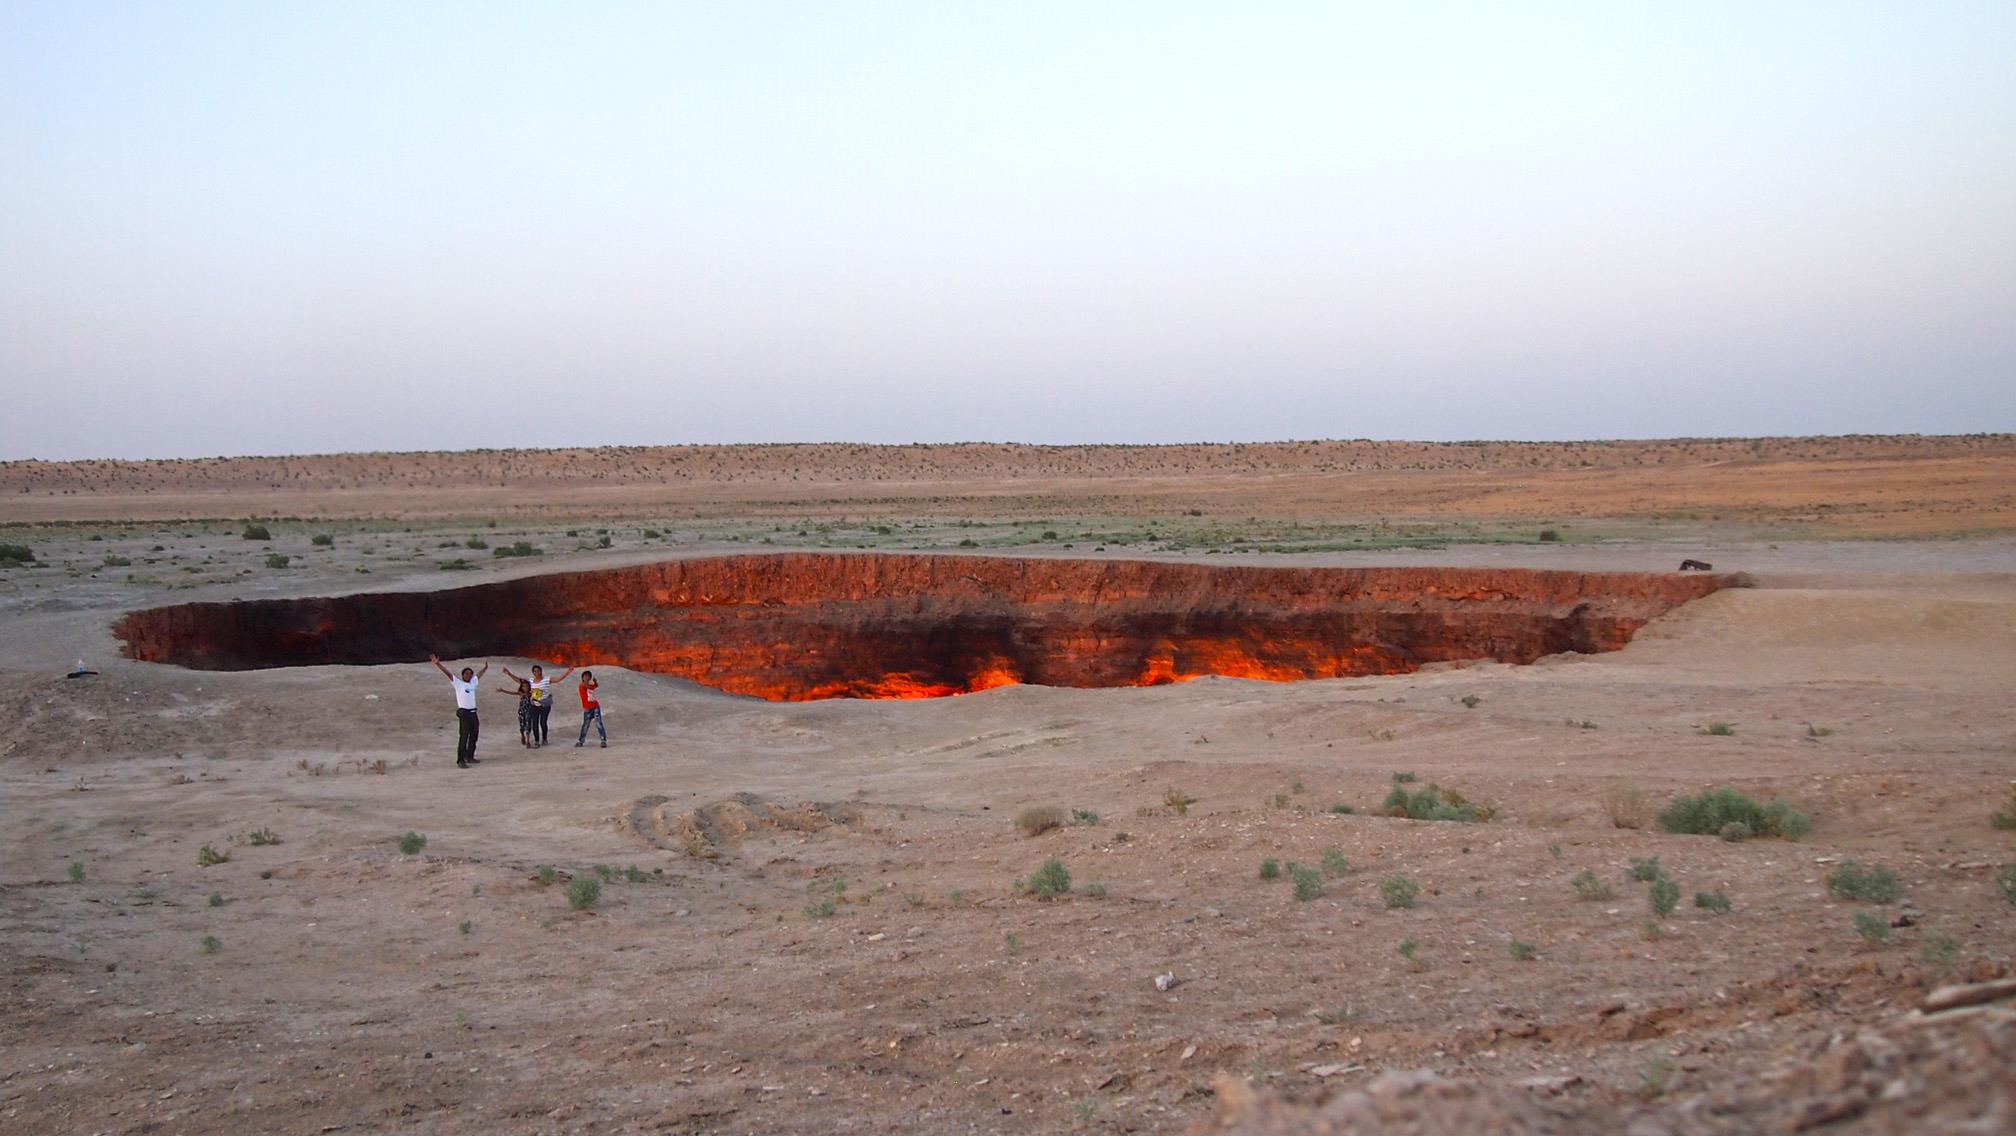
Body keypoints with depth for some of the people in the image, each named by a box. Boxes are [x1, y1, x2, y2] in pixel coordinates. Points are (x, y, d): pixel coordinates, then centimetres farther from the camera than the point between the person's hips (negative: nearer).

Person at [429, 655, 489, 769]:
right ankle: (460, 761, -9)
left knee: (473, 737, 13)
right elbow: (447, 673, -13)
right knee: (463, 737, -10)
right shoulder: (458, 684, -4)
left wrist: (485, 668, 49)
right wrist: (437, 664, -23)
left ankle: (470, 757, 25)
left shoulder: (472, 683, 13)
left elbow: (478, 675, 34)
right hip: (464, 713, -7)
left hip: (473, 713, 7)